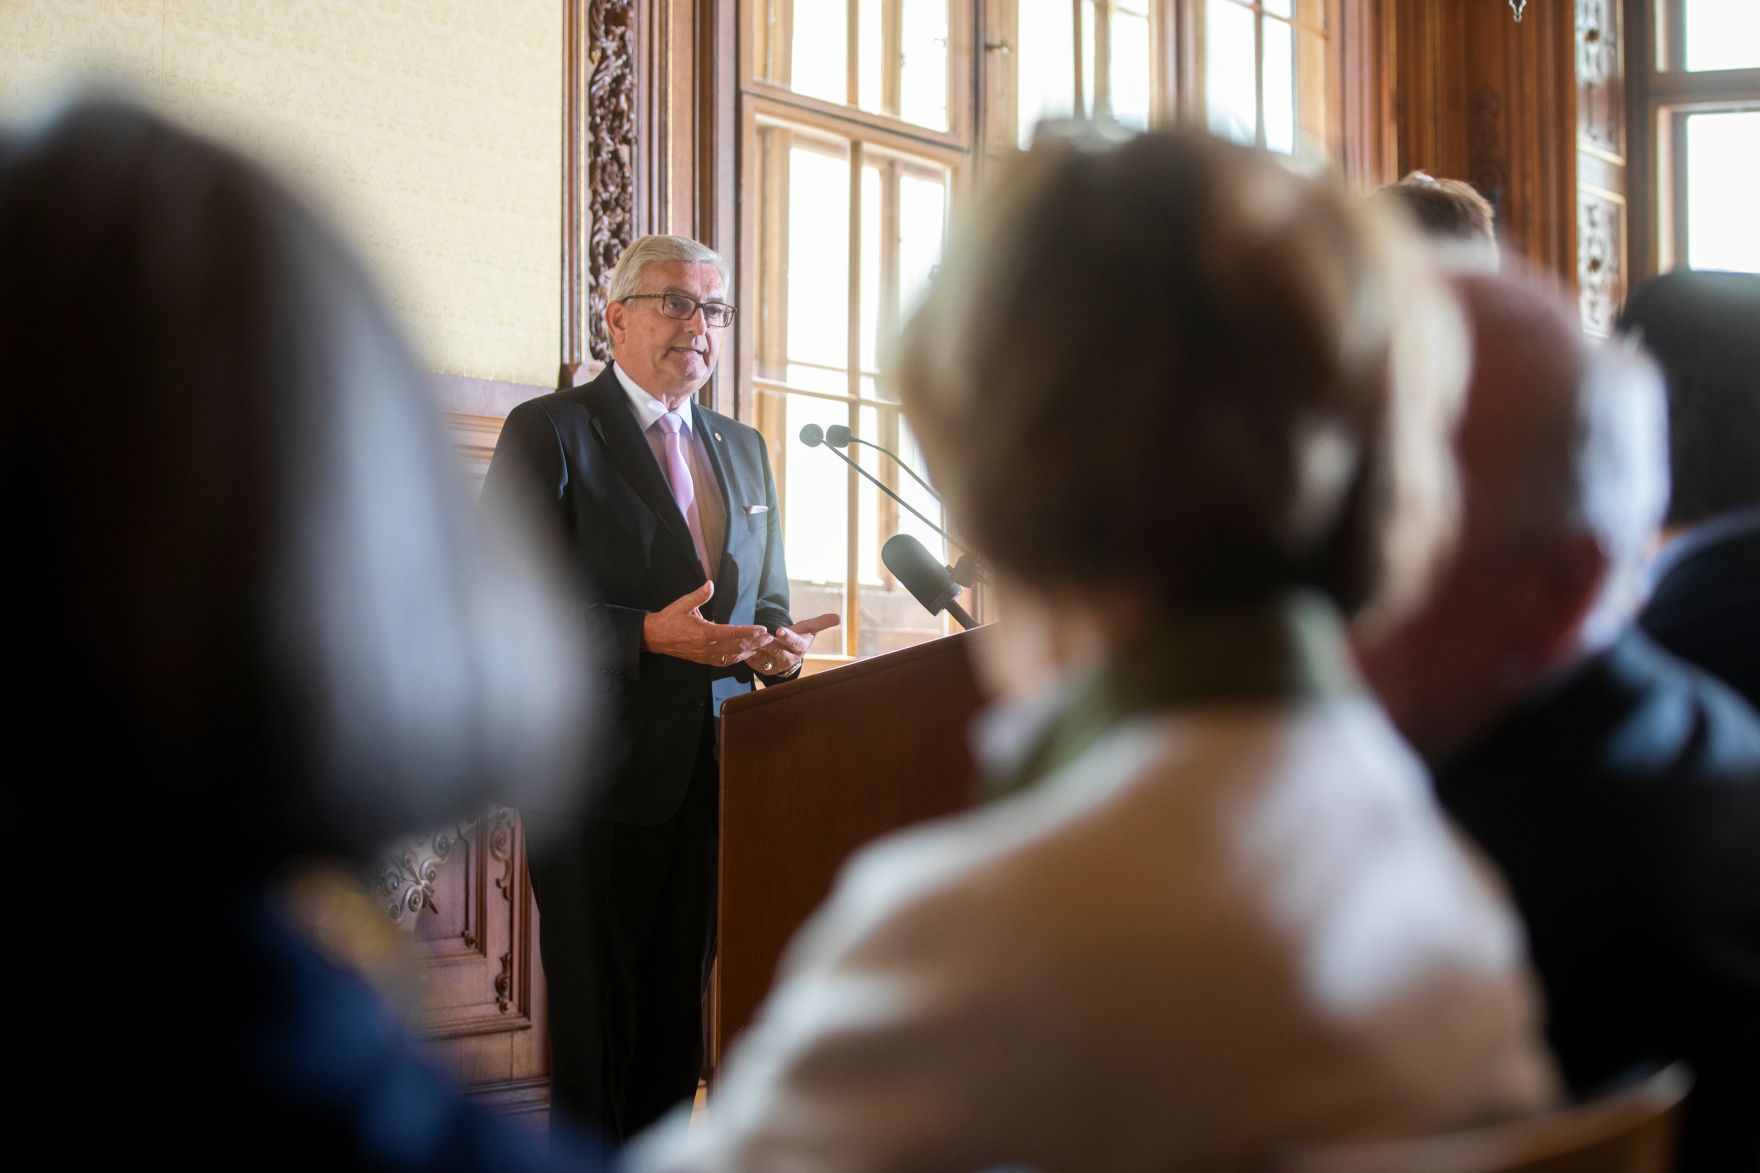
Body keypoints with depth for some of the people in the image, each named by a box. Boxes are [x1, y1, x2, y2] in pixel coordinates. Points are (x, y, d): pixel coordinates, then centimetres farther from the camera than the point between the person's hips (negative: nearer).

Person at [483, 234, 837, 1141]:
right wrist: (647, 634, -22)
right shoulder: (548, 431, -3)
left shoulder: (743, 449, 18)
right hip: (598, 773, -5)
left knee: (677, 1020, 10)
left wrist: (777, 647, -2)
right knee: (596, 1022, 0)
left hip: (712, 767, 6)